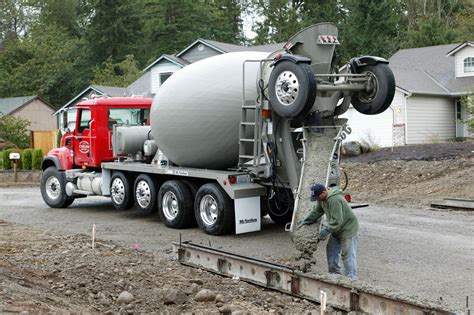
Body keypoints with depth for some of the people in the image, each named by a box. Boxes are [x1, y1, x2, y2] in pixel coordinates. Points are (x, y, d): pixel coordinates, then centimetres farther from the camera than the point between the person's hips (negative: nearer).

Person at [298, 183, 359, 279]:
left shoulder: (335, 200, -31)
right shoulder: (322, 198, 0)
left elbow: (336, 222, -31)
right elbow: (316, 211, 14)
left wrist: (324, 231, -26)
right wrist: (305, 221, 8)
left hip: (348, 229, -10)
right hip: (337, 229, 10)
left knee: (348, 255, -9)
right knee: (331, 250, 14)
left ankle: (351, 278, -6)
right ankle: (334, 274, 26)